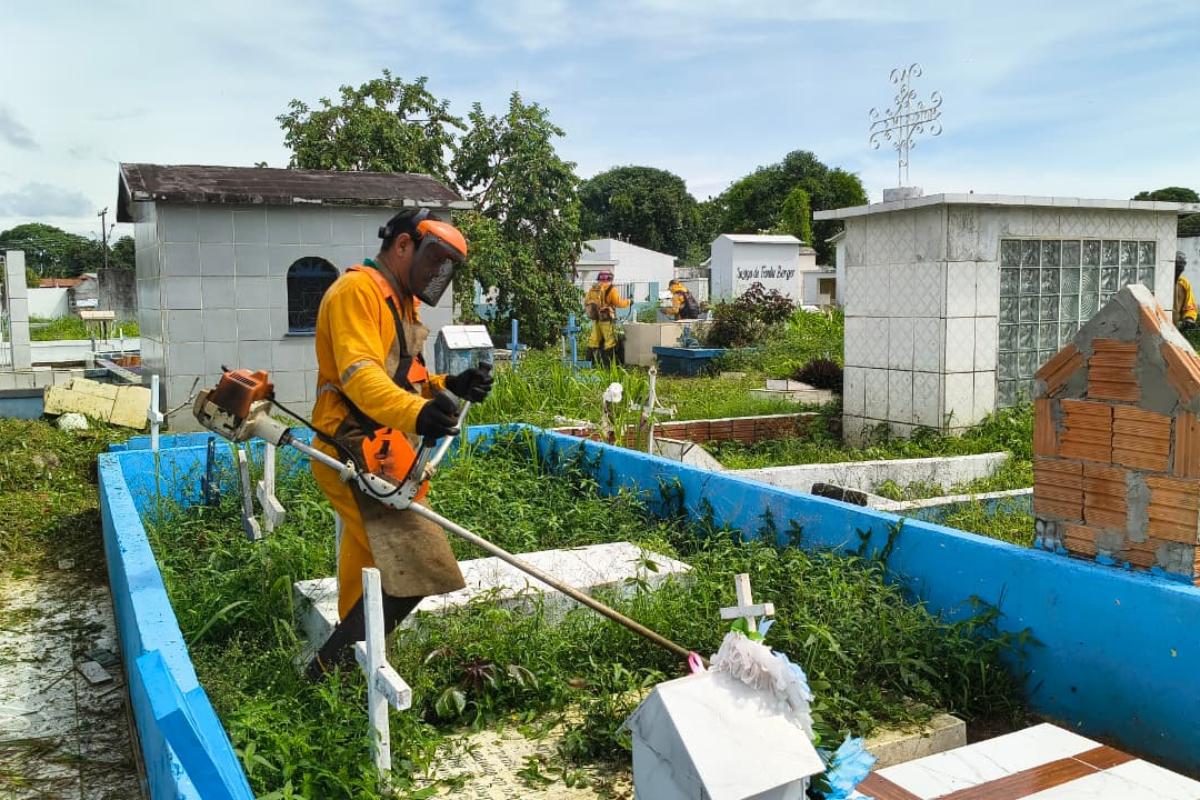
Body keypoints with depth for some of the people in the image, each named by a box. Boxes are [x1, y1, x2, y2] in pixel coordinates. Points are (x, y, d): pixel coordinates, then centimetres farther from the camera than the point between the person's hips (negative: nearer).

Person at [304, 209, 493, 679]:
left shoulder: (401, 302, 22)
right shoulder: (357, 291, -11)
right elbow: (359, 375, -25)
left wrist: (450, 387, 3)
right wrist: (416, 413, -43)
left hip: (382, 458, 11)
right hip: (357, 457, -11)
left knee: (368, 574, 20)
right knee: (415, 570, -16)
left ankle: (343, 668, 34)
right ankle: (325, 675, -6)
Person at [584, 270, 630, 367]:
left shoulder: (593, 288, 8)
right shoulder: (611, 289, -9)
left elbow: (586, 302, 9)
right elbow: (618, 302, -12)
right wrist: (628, 302, 3)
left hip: (595, 319, 6)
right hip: (607, 320, -6)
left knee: (594, 341, 12)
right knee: (610, 341, 0)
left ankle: (590, 362, 14)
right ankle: (608, 364, -1)